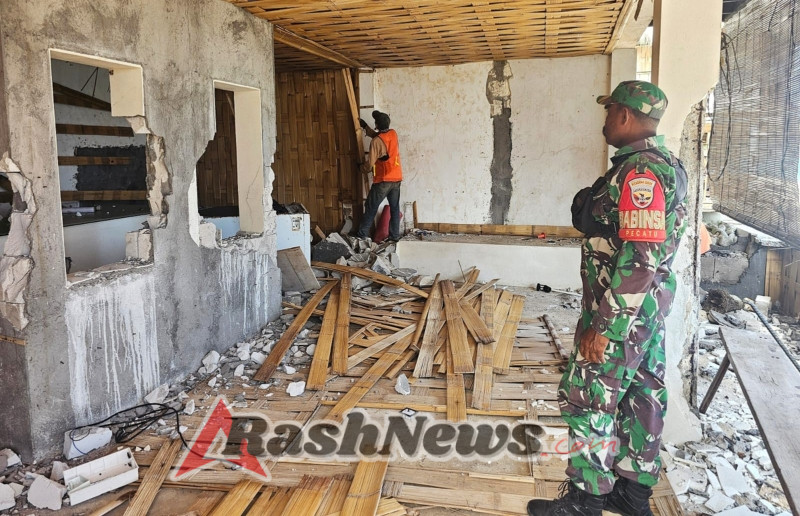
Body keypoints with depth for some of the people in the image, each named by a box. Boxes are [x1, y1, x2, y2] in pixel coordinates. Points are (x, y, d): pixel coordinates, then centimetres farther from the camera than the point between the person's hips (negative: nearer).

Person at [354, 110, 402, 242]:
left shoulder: (376, 142, -16)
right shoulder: (393, 134, 5)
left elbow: (370, 163, -13)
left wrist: (364, 170, 8)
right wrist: (365, 126, 26)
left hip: (383, 180, -6)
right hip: (397, 178, 6)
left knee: (371, 207, 5)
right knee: (395, 208, 10)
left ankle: (362, 234, 10)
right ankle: (395, 235, 12)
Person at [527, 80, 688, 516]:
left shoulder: (639, 172, -22)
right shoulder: (664, 164, 11)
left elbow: (639, 258, -27)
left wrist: (604, 326, -24)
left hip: (621, 313, -10)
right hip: (649, 309, 10)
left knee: (586, 400, 0)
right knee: (641, 398, 16)